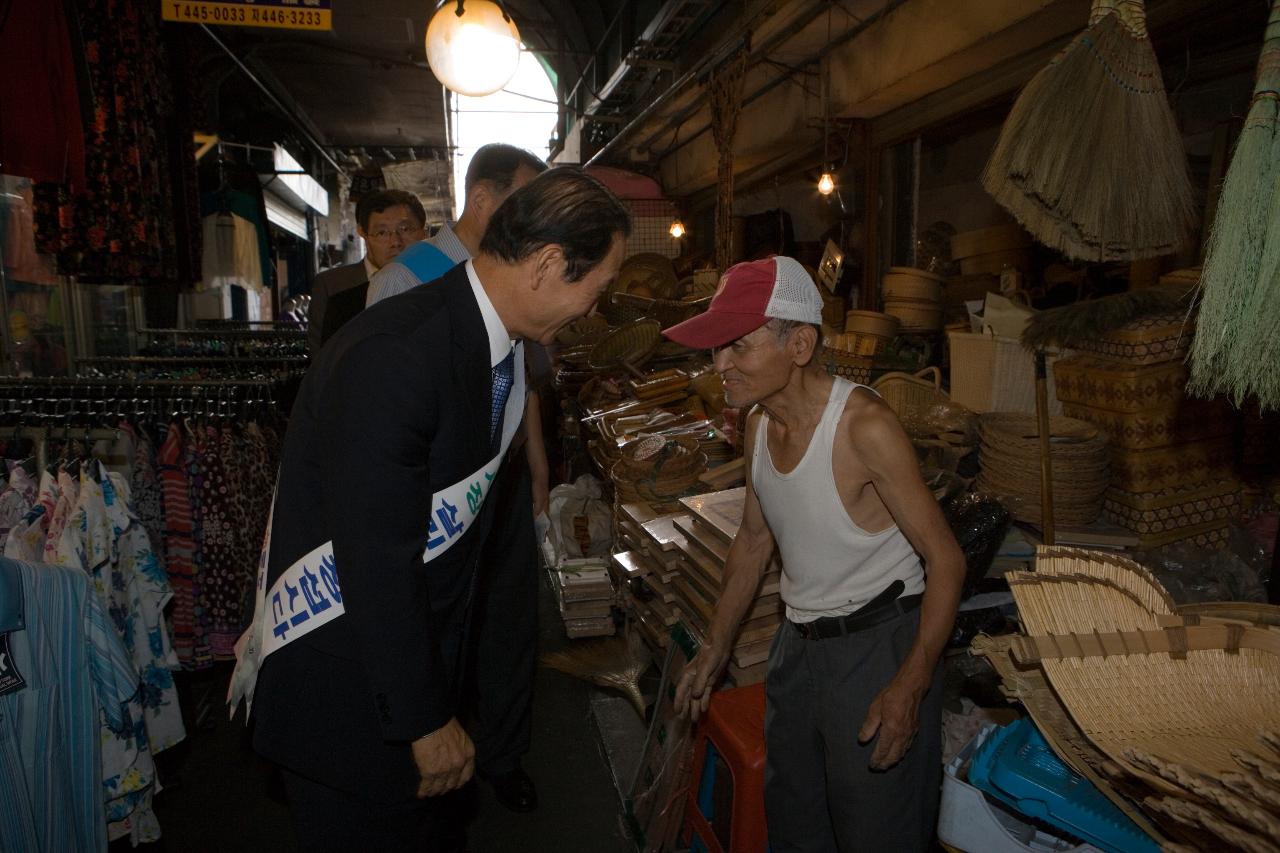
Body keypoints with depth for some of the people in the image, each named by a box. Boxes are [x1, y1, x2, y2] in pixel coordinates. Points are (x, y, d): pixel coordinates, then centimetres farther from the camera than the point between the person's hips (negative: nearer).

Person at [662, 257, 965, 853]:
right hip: (798, 642, 7)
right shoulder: (758, 423, -1)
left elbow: (945, 559, -19)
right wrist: (715, 649, 13)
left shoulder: (863, 425, -23)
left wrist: (911, 685, -24)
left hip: (877, 642, -7)